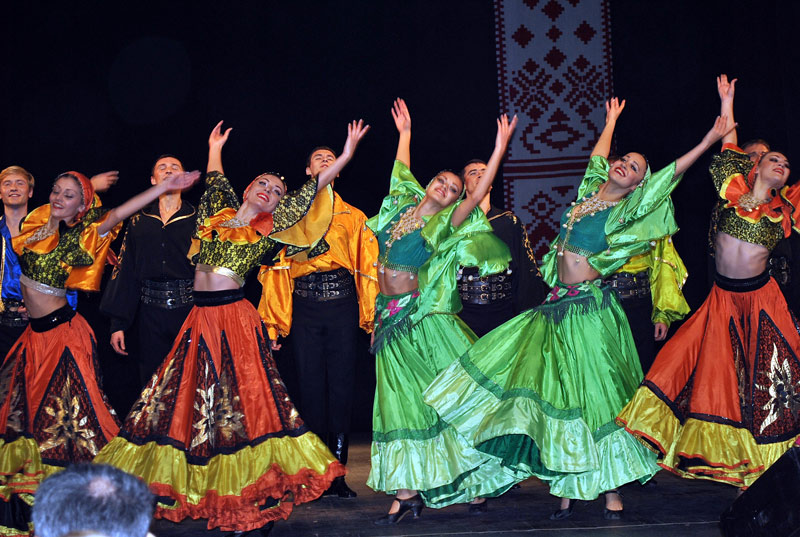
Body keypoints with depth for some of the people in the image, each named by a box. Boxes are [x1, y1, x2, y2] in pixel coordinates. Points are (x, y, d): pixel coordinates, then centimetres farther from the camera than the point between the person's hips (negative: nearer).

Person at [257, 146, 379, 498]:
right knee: (311, 387, -1)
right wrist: (272, 323, 4)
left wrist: (373, 320, 1)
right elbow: (275, 268, 11)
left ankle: (337, 475, 4)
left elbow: (368, 269, 10)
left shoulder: (353, 217, 16)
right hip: (305, 308, 0)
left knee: (341, 387, -3)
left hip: (342, 304, 0)